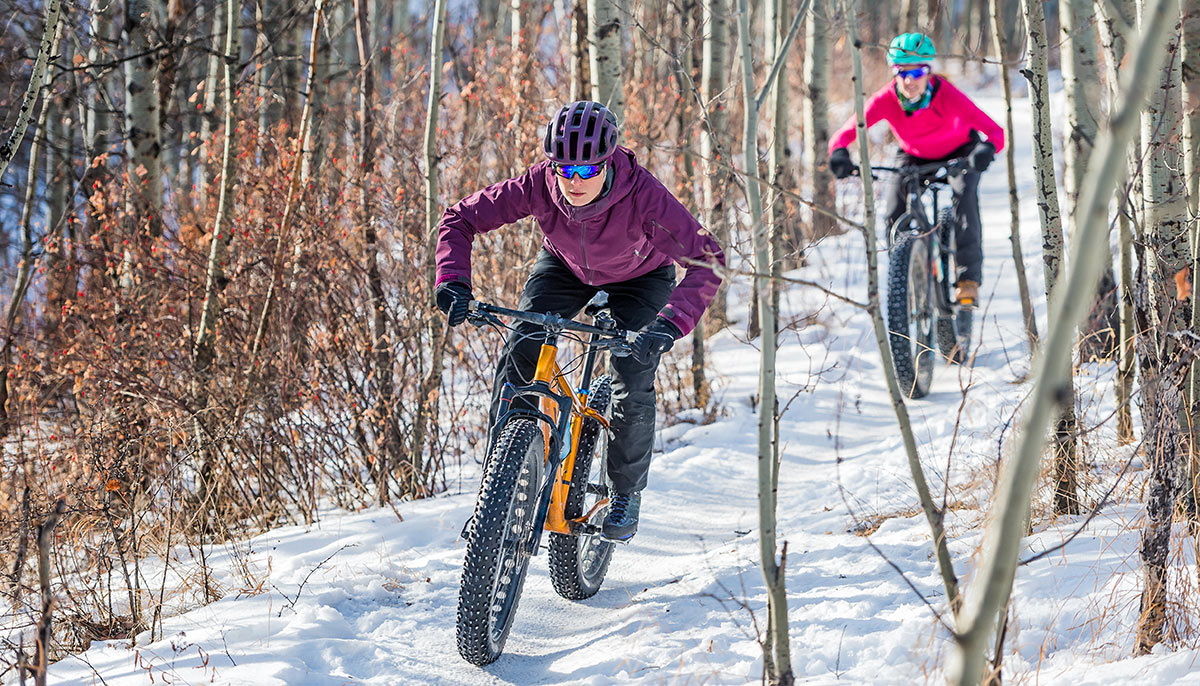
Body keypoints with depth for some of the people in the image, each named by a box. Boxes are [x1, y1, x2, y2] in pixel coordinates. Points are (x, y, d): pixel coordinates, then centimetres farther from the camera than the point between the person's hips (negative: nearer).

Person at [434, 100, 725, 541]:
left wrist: (670, 324, -56)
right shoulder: (540, 185, -33)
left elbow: (707, 260, -43)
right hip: (565, 268, 2)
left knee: (634, 386, -15)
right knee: (520, 350, -19)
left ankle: (627, 492, 11)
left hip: (639, 278, -2)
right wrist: (453, 281, -40)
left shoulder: (642, 194, -40)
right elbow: (460, 219, -24)